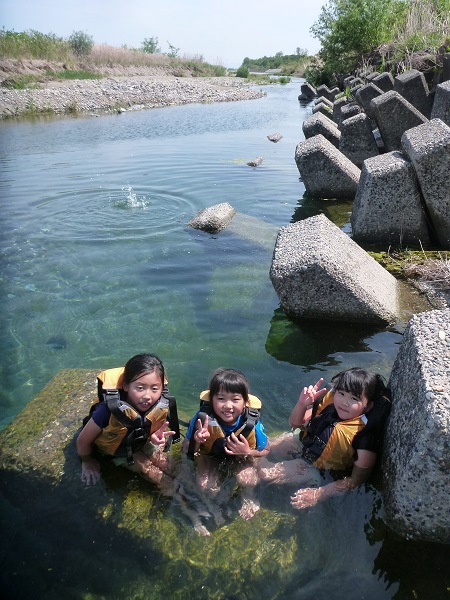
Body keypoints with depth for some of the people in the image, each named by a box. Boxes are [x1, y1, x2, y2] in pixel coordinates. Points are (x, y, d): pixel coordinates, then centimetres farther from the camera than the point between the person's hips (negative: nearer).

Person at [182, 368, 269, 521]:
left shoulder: (251, 423, -32)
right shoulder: (204, 418, -34)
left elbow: (265, 450, -13)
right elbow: (186, 449, -21)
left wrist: (248, 452, -35)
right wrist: (196, 441, -45)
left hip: (241, 457, 0)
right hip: (210, 456, 0)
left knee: (248, 480, -26)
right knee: (205, 485, -22)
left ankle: (248, 498, 13)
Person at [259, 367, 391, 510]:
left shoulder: (365, 434, -30)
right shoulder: (329, 401, -16)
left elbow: (356, 479, -24)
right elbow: (295, 423, -3)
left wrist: (318, 494, -30)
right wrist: (302, 404, -26)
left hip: (319, 468, -5)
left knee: (265, 472, -13)